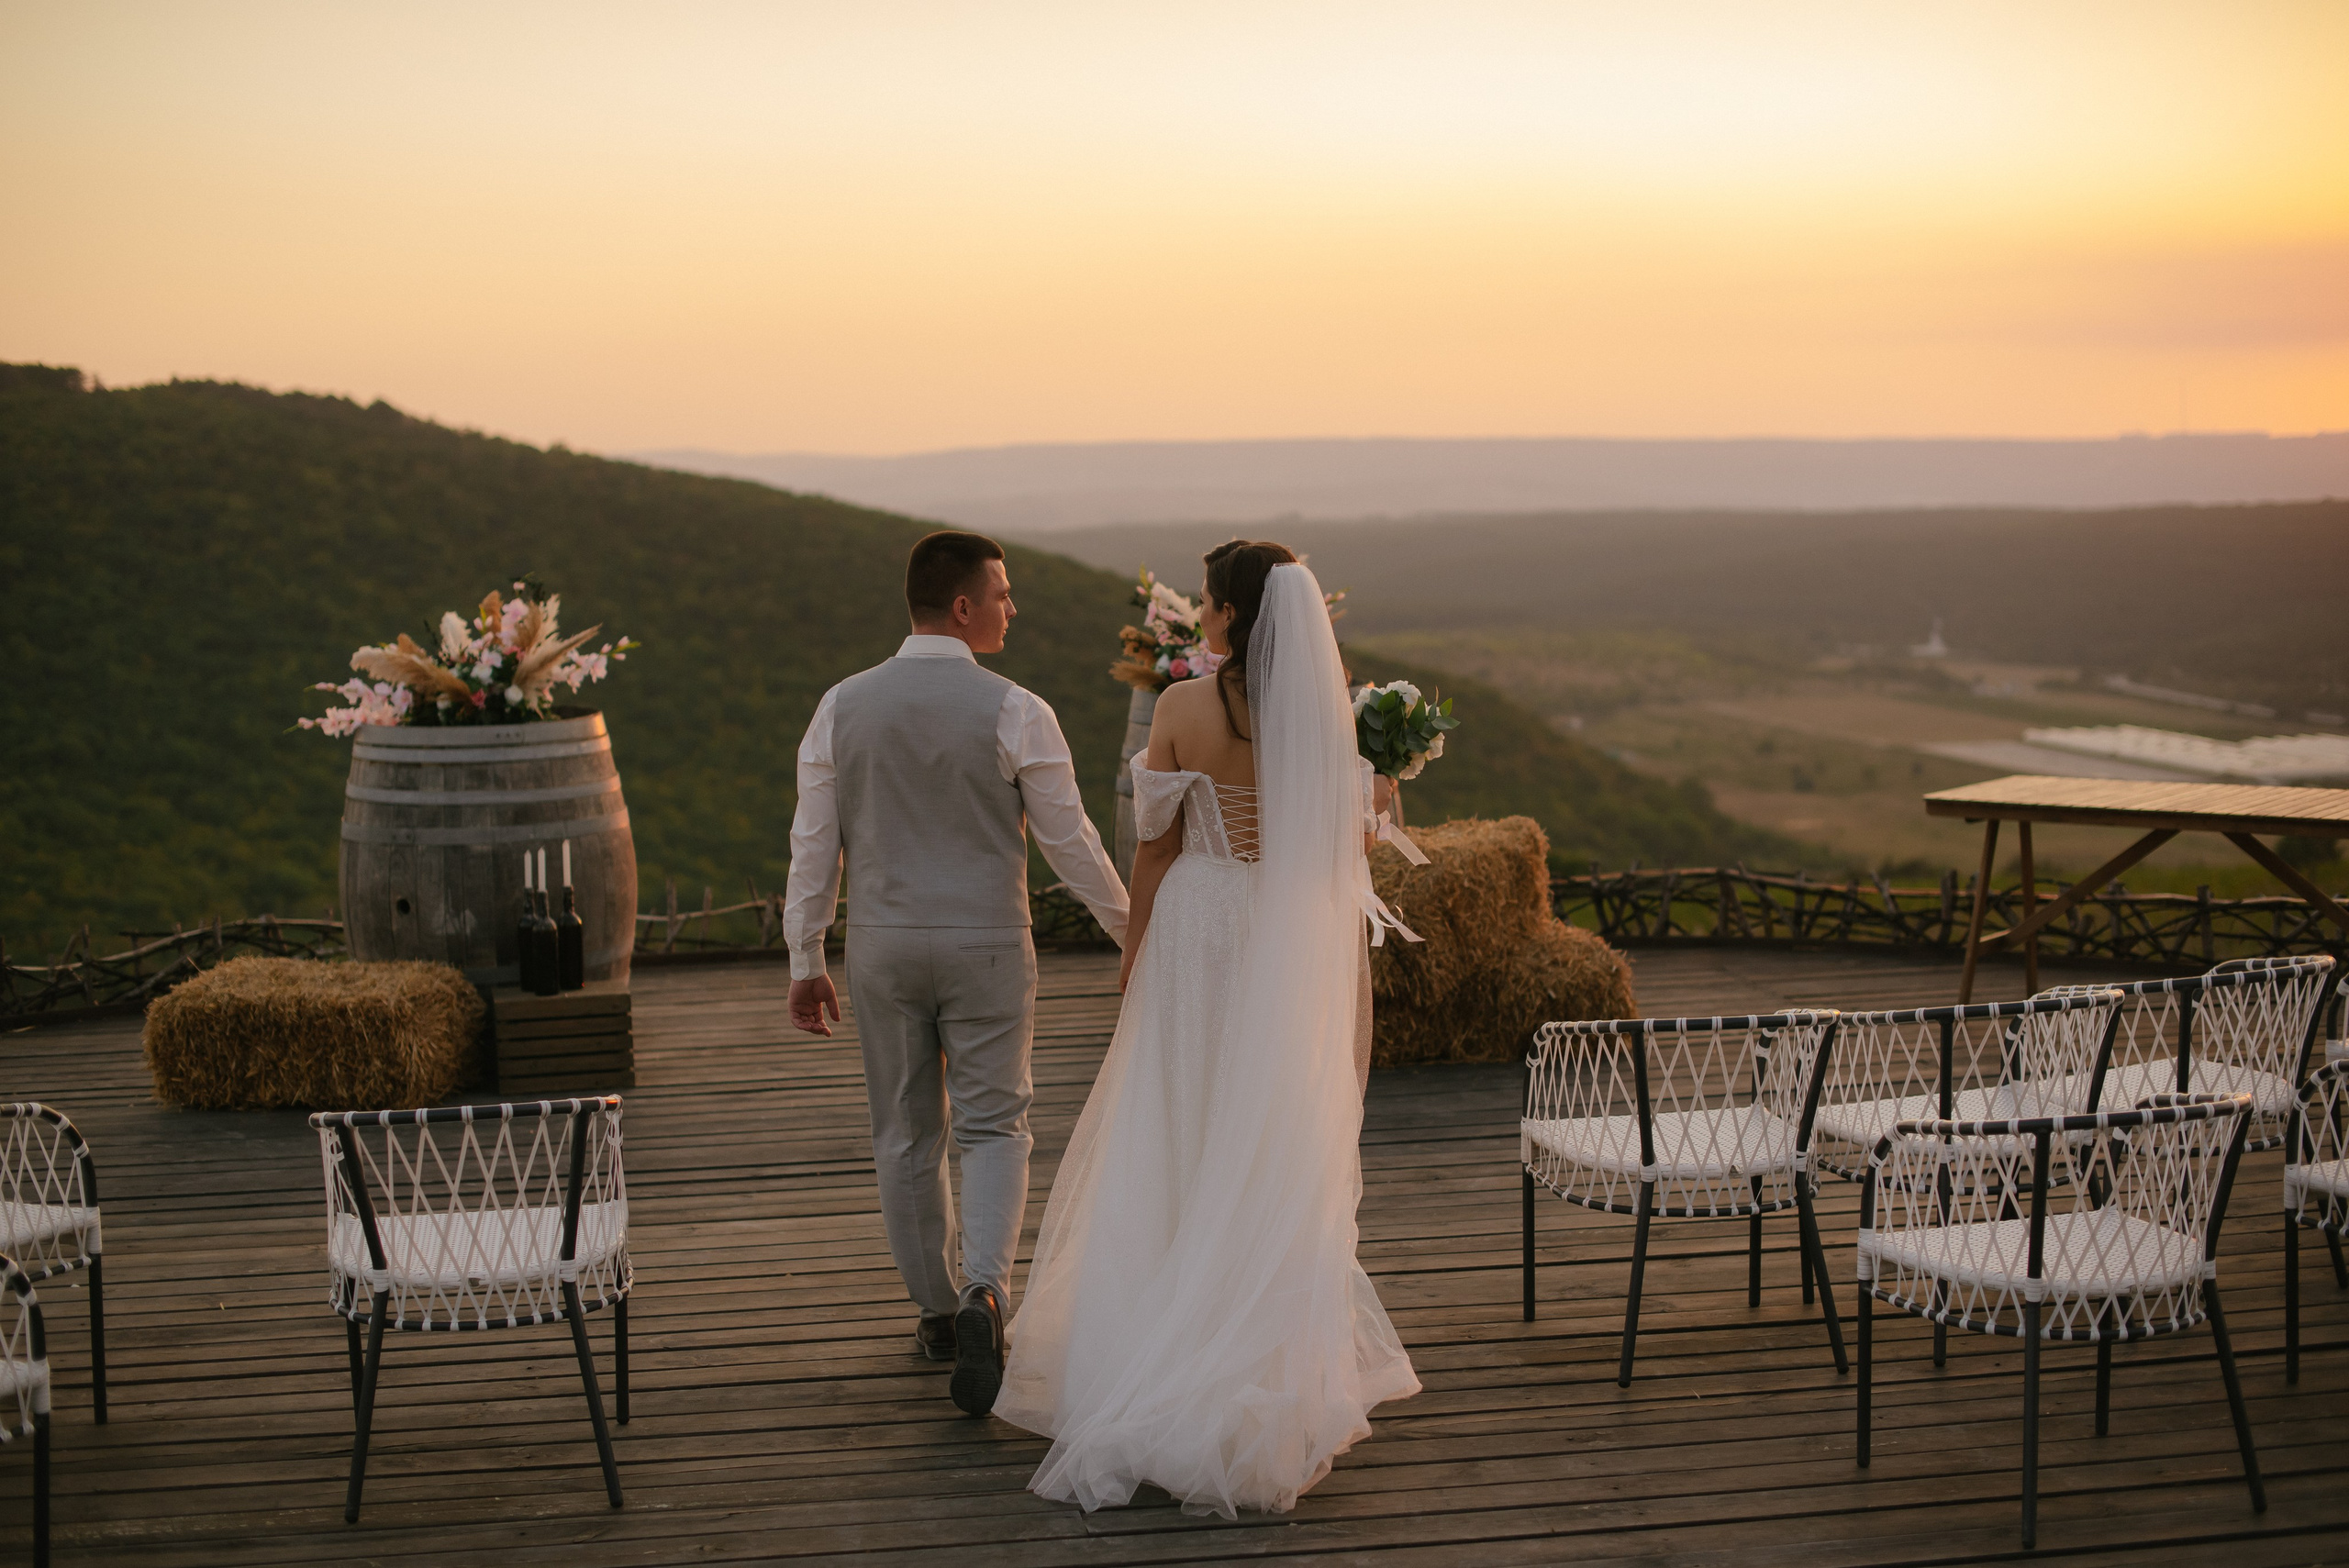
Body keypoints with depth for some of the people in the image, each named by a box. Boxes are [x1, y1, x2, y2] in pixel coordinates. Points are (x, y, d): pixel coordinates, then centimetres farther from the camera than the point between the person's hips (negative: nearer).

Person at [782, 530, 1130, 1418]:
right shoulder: (1015, 713, -11)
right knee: (991, 1130, 4)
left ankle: (936, 1310, 26)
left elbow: (813, 844, 1)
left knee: (906, 1135, 15)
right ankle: (983, 1293, -17)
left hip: (882, 944, 3)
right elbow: (1069, 842, -6)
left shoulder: (843, 707, -2)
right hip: (985, 947, -3)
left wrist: (805, 963, 9)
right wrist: (1129, 928, 9)